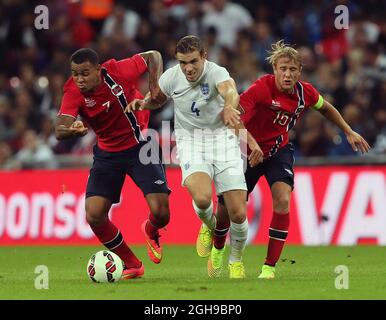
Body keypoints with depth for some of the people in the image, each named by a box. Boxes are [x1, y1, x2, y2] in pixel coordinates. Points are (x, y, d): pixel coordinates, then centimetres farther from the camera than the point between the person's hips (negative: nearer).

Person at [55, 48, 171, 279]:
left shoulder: (119, 72, -21)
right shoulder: (73, 92, -19)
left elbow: (153, 56, -3)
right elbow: (59, 131, -32)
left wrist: (155, 85, -18)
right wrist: (72, 130, -54)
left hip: (139, 145, -2)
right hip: (107, 154, 2)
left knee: (161, 213, -12)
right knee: (94, 216, -13)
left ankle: (151, 231, 29)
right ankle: (132, 265, 10)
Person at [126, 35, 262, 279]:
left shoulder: (217, 73, -17)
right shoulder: (171, 77, -5)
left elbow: (230, 91, -41)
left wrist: (229, 106, -65)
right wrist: (142, 103, -6)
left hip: (222, 140, -1)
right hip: (190, 142, 1)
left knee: (238, 214, -7)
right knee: (202, 198, -29)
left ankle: (236, 261, 22)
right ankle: (210, 227, 9)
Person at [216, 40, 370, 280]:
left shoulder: (305, 92, -12)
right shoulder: (262, 88, -29)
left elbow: (325, 107, 11)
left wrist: (349, 132, 14)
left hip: (279, 151, 3)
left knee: (282, 200, -23)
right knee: (227, 209, 5)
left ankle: (269, 267, -15)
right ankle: (217, 251, 40)